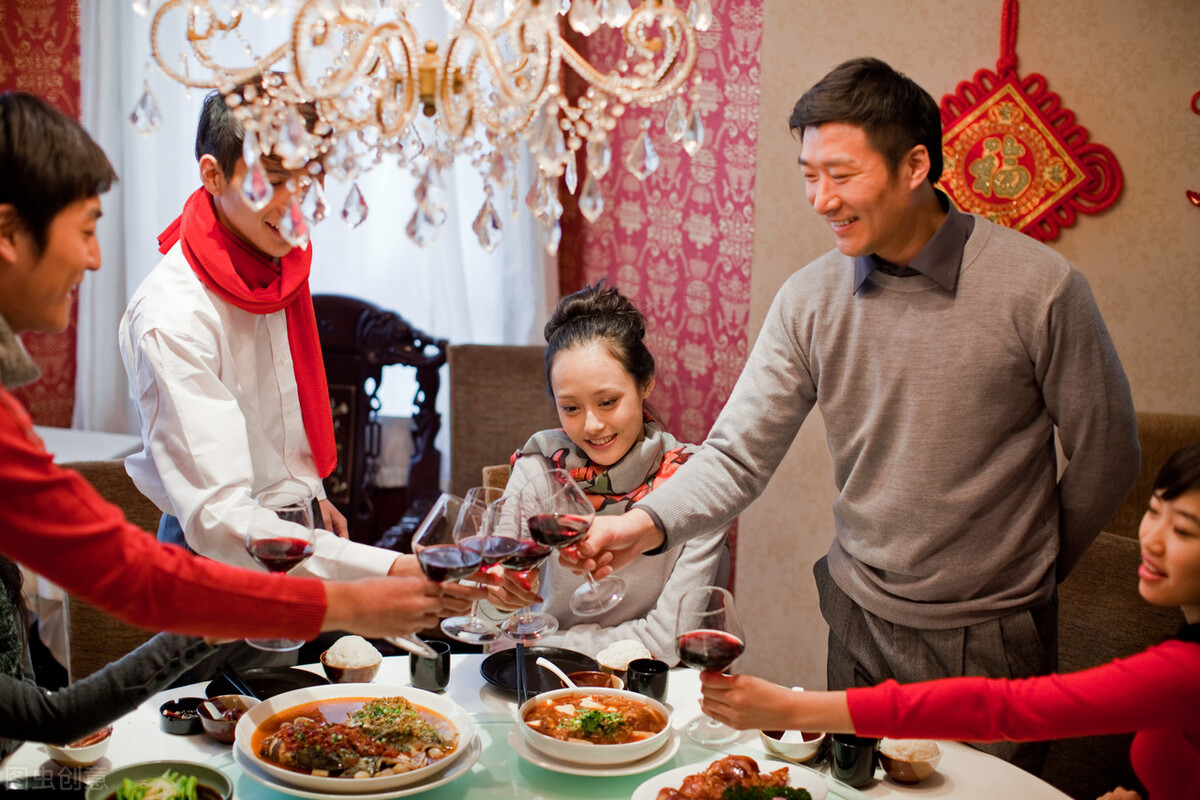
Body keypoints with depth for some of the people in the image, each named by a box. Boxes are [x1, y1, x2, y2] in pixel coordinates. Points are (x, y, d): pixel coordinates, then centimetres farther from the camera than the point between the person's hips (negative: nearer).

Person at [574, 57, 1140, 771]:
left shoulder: (1040, 287, -17)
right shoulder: (809, 298, -6)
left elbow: (1107, 455, -4)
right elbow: (739, 456, -7)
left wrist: (1034, 570, 7)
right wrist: (650, 523, -26)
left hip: (993, 638, -3)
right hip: (860, 620, 3)